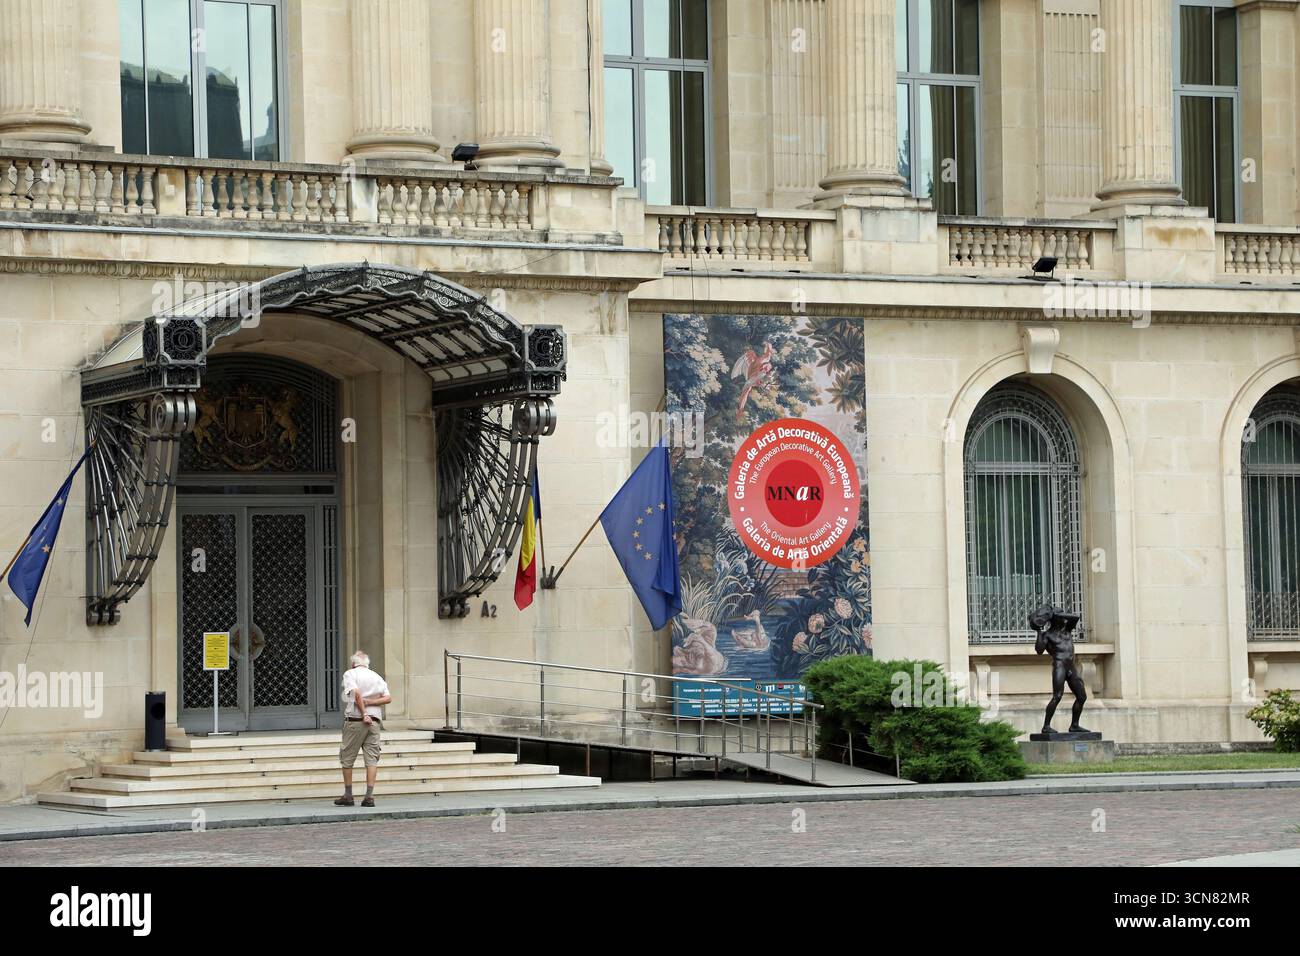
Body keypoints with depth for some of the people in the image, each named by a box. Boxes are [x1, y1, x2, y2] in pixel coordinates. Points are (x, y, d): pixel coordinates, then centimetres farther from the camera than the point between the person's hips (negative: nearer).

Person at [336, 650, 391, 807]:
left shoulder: (350, 673, 1)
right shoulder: (376, 677, 15)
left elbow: (356, 693, -15)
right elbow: (388, 698, 3)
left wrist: (364, 714, -13)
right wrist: (369, 702, -3)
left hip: (355, 720, -4)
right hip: (375, 721, 4)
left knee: (347, 758, 7)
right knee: (372, 758, 0)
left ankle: (348, 795, 9)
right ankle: (369, 796, -7)